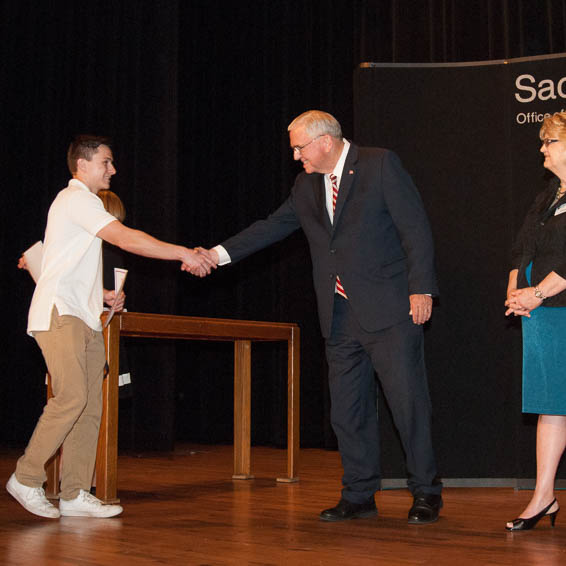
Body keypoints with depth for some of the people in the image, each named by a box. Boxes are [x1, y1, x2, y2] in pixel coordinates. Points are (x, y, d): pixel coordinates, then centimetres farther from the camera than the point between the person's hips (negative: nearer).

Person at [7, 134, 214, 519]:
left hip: (83, 318, 10)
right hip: (60, 314, -10)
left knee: (90, 404, 2)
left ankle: (75, 494, 2)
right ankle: (27, 479, -7)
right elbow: (128, 240, -19)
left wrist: (102, 295, 15)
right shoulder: (77, 199, -7)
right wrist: (184, 254, -19)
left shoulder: (82, 202, 25)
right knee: (71, 397, -18)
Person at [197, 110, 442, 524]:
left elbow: (415, 227, -8)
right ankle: (359, 495, 20)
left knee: (408, 401, -3)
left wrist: (421, 288, -14)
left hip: (389, 311, -6)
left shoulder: (381, 165, -4)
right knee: (347, 409, 9)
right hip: (340, 318, 7)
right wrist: (220, 254, 7)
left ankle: (426, 493, 10)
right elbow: (274, 226, 16)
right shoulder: (307, 186, 14)